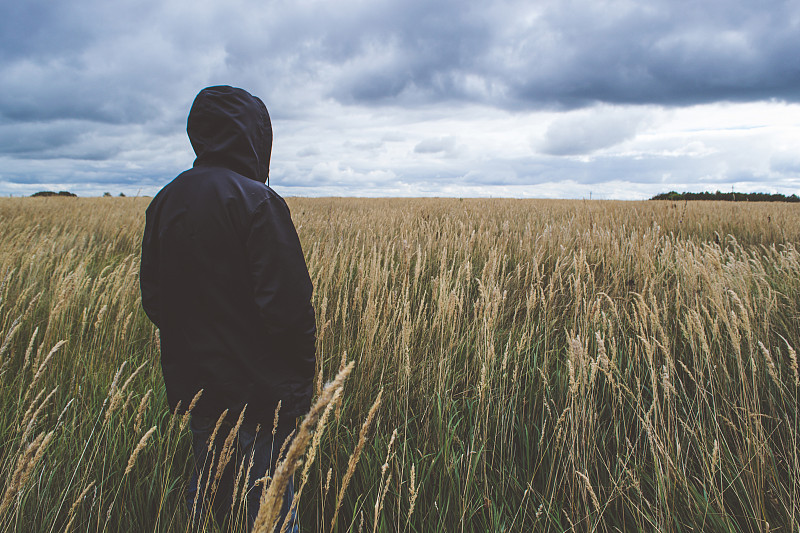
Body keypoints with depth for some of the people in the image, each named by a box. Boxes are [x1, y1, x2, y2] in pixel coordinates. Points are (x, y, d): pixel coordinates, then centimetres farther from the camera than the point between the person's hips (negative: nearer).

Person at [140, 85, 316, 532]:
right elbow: (288, 301, -20)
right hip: (258, 389, -7)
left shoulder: (164, 202, 4)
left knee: (205, 493, 22)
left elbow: (152, 296, 10)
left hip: (192, 385, 7)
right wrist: (302, 379, -9)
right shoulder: (256, 200, -17)